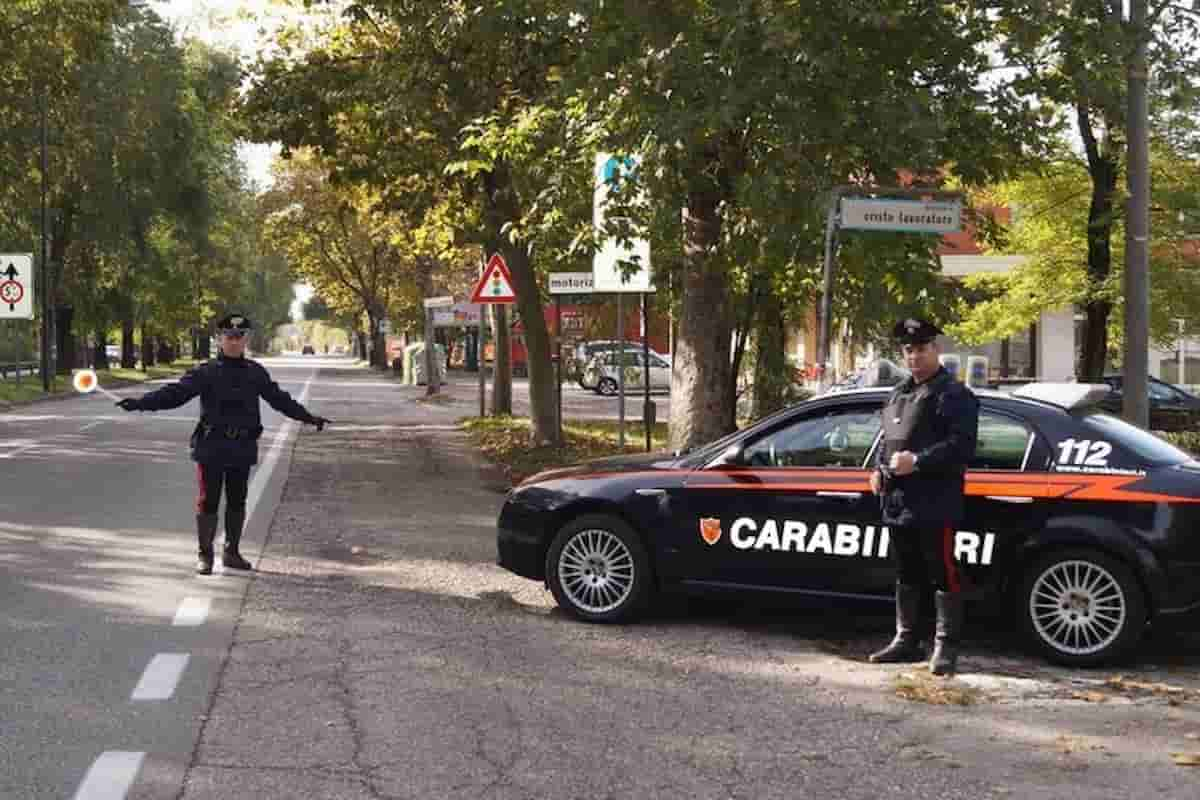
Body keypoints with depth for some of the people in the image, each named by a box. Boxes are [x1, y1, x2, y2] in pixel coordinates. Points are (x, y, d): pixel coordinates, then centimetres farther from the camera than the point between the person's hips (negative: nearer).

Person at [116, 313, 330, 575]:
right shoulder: (205, 372, -4)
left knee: (237, 501, 12)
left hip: (243, 448, 3)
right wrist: (139, 403, -25)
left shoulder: (255, 372, 7)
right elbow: (174, 393, -12)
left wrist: (308, 417, 22)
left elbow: (279, 399, 18)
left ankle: (231, 553, 25)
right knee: (208, 502, -1)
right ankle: (205, 556, 10)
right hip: (212, 447, -3)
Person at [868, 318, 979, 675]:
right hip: (898, 501, 8)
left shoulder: (954, 395, -7)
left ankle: (945, 646, 1)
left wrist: (916, 462, -22)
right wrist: (879, 469, 10)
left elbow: (961, 446, -17)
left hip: (935, 505, -8)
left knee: (943, 576, -3)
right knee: (906, 576, 15)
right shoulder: (899, 394, 19)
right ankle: (906, 640, 24)